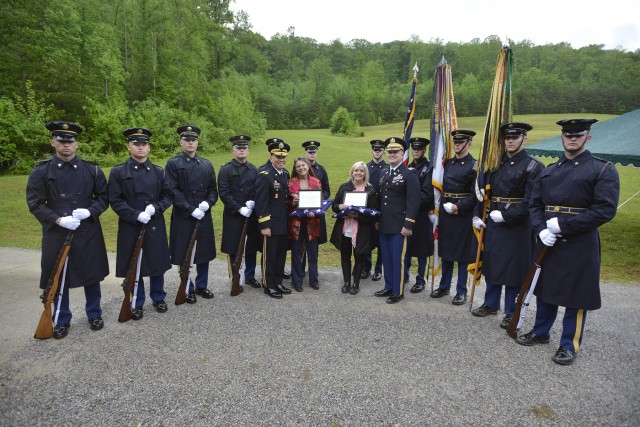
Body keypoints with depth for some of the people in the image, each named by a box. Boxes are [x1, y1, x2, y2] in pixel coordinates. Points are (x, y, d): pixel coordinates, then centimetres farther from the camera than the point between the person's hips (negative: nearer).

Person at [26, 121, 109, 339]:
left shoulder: (92, 169, 1)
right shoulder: (41, 171, -2)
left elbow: (103, 198, 5)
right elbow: (35, 203, -3)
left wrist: (89, 211, -14)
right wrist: (59, 220, -17)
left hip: (88, 232, 1)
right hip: (56, 233, 0)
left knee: (92, 274, 10)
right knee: (58, 278, 9)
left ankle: (94, 314, 29)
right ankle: (62, 320, 28)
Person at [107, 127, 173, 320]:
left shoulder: (159, 171, 6)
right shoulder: (118, 172, -2)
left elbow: (168, 196, 6)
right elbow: (115, 200, -6)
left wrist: (155, 208, -13)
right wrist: (136, 215, -18)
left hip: (155, 226, 2)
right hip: (130, 227, -2)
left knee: (157, 263, 11)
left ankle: (158, 298, 30)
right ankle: (137, 304, 23)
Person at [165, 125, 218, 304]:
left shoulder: (207, 165, 10)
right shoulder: (173, 164, -2)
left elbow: (213, 190, 10)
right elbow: (174, 191, -10)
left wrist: (207, 204, -10)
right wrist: (191, 210, -17)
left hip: (204, 216, 4)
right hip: (183, 217, -4)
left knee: (204, 252, 11)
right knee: (184, 255, 5)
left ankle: (202, 286, 26)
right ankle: (188, 290, 20)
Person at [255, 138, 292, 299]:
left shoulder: (285, 173, 9)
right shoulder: (264, 175, -15)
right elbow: (261, 202, -18)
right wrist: (264, 225, -20)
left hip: (284, 223, 8)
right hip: (271, 224, -7)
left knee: (281, 255, 16)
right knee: (269, 256, 6)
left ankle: (278, 282, 30)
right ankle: (269, 286, 19)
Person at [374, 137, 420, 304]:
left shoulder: (410, 174, -9)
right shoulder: (384, 173, 14)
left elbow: (413, 202, -14)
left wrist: (408, 225, -18)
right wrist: (377, 219, 16)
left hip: (399, 226, -7)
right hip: (384, 225, 7)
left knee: (397, 259, 1)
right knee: (386, 258, 14)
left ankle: (398, 292, 14)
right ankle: (388, 287, 28)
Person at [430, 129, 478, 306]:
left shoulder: (474, 165, -7)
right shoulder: (448, 163, 11)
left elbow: (475, 194, -12)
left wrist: (458, 206, -19)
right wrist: (443, 205, 4)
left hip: (463, 213, -5)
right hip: (445, 212, 6)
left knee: (462, 254, 3)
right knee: (445, 251, 13)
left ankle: (461, 291, 15)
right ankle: (444, 286, 26)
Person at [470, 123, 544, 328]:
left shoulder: (533, 166, -9)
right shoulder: (497, 163, 9)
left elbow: (530, 201, -16)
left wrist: (505, 216, -19)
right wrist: (477, 215, 5)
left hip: (517, 225, -6)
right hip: (494, 222, 6)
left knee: (514, 269, 3)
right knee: (491, 263, 15)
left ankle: (512, 313, 19)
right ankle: (491, 304, 32)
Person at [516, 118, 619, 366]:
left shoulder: (603, 170, -5)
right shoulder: (549, 171, 11)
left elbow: (605, 210, -14)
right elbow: (534, 204, 9)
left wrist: (563, 226, -19)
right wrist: (541, 230, -9)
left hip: (580, 245, -5)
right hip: (548, 242, 5)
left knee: (576, 296, 5)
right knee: (545, 289, 16)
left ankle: (569, 345, 21)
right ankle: (540, 332, 33)